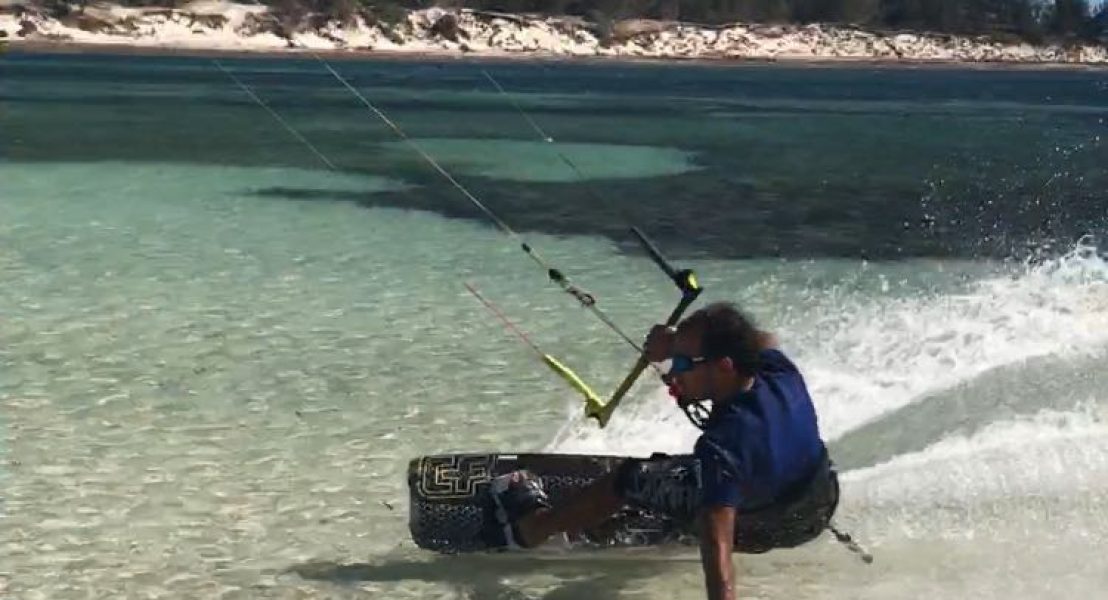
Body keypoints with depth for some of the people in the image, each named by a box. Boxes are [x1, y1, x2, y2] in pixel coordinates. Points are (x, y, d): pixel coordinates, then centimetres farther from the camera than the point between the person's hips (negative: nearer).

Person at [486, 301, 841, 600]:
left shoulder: (722, 447, -41)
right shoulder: (779, 369, -24)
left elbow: (717, 550, -49)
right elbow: (760, 340, 3)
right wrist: (679, 343, -8)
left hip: (760, 529, -5)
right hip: (822, 507, 5)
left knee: (633, 478, 8)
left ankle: (531, 526, 31)